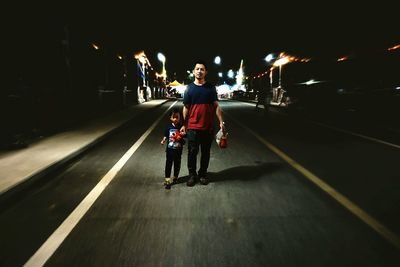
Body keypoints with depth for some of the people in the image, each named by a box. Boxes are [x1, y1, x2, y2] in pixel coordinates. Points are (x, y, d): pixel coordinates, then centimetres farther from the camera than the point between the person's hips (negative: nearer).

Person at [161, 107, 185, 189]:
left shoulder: (181, 127, -6)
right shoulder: (169, 127, -4)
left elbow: (184, 137, 1)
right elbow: (166, 136, 3)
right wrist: (163, 140, -15)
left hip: (178, 150, 1)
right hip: (169, 149, 0)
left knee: (177, 164, 14)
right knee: (168, 164, 5)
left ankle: (175, 177, 34)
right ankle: (167, 179, 13)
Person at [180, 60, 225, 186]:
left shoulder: (211, 88, 5)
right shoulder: (189, 88, 4)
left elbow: (216, 106, 6)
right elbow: (186, 108, 5)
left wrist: (221, 122, -2)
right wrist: (184, 125, 3)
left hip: (208, 126, 1)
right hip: (192, 127, -1)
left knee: (206, 152, 11)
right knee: (192, 152, 5)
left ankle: (203, 173, 28)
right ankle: (192, 174, 23)